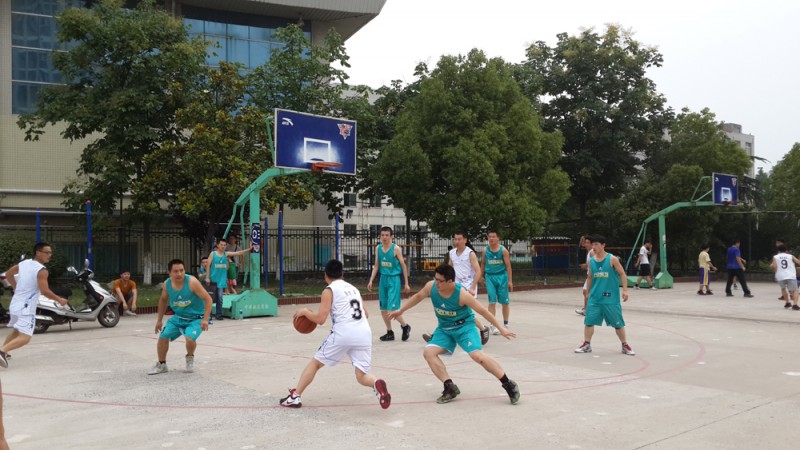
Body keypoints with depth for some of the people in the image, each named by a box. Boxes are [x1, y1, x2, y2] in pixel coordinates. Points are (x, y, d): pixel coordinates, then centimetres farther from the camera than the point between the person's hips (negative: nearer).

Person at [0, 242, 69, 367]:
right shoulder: (41, 270, -17)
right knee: (24, 337, -12)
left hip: (15, 304, 9)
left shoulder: (24, 263, 7)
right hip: (26, 307, -9)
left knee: (16, 331, 29)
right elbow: (45, 291, -22)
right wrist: (59, 300, -8)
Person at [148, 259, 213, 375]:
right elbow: (163, 300, 12)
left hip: (196, 318, -5)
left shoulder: (192, 282, -25)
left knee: (190, 338, -27)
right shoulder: (167, 284, -9)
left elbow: (208, 299, -22)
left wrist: (205, 319, -29)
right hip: (178, 317, 5)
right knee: (163, 336, 0)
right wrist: (159, 320, 15)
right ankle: (161, 365, 24)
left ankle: (190, 358, 7)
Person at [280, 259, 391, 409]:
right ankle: (377, 384, -27)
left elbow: (320, 319, -2)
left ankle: (294, 397, 16)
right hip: (364, 333, 4)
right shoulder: (353, 288, 24)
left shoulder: (329, 290, 5)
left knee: (315, 362, 16)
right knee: (362, 376, 6)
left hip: (343, 333, -4)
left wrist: (305, 311, 15)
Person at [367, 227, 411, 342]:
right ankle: (390, 332, 23)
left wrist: (406, 283, -4)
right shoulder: (378, 248, 5)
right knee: (383, 310, 8)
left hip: (394, 279, -6)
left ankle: (405, 326, 13)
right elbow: (376, 265, 13)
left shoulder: (396, 249, -10)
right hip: (383, 279, 6)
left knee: (392, 309, -12)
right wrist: (371, 280, 5)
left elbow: (403, 265, -4)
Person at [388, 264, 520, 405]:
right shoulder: (431, 287, -15)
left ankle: (508, 385, -7)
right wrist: (401, 310, 15)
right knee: (428, 352, -12)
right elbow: (418, 296, 8)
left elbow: (483, 311, -18)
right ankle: (450, 388, -6)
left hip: (464, 326, -5)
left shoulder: (461, 294, -27)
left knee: (477, 355, -22)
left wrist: (501, 328, -15)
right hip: (444, 328, 6)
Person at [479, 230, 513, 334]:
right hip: (490, 277, 1)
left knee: (505, 302, 8)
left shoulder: (503, 250, -5)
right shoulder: (485, 250, 3)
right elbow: (483, 263, 16)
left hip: (502, 276, -1)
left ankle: (505, 324, 25)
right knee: (492, 302, -5)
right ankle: (493, 325, -3)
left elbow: (508, 266, -4)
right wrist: (481, 276, 17)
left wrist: (510, 281, -7)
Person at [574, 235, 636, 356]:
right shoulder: (591, 261, 5)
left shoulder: (612, 259, -7)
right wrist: (588, 292, 17)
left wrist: (625, 289, -12)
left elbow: (622, 274, -4)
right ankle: (587, 345, 12)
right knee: (589, 321, 0)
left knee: (618, 323, 5)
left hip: (611, 298, -3)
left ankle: (625, 346, 21)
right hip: (594, 298, 3)